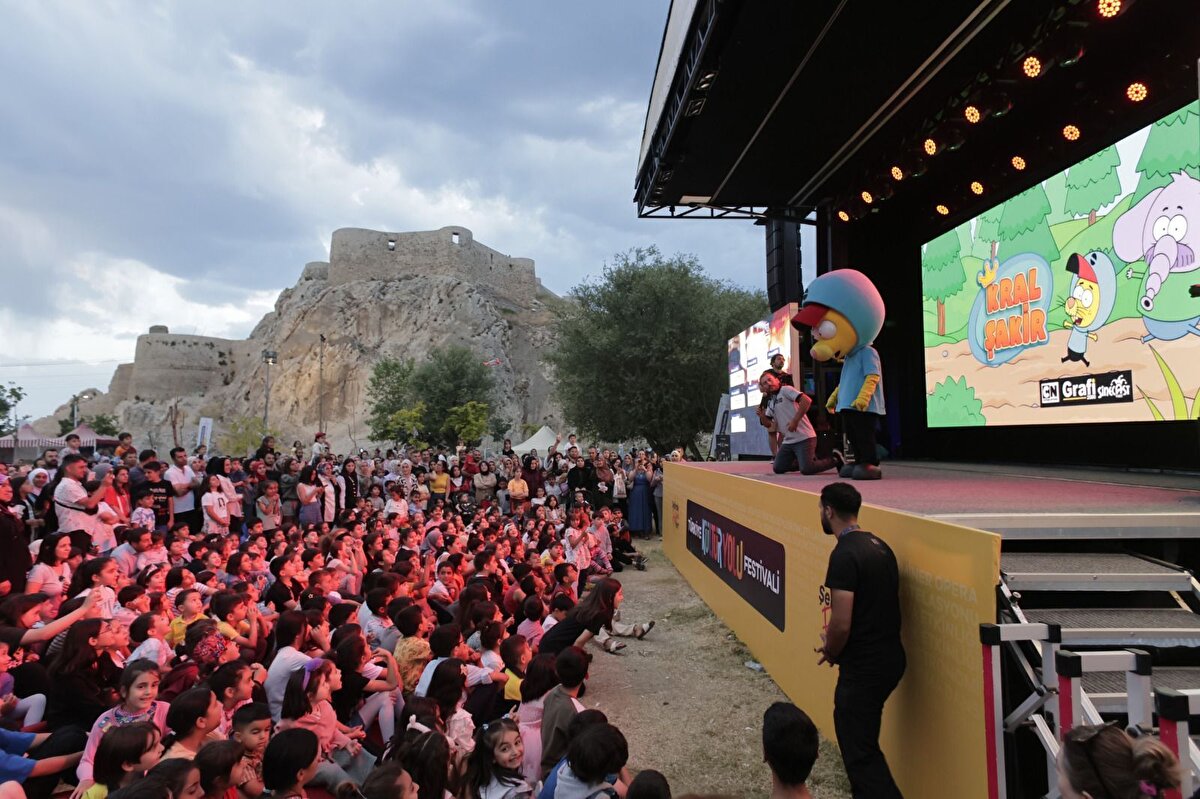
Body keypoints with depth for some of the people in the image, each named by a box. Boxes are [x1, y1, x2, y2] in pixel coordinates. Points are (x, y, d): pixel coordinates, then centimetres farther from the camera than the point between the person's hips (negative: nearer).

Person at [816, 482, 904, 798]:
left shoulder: (844, 555, -21)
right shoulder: (879, 545, 7)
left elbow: (841, 624, -24)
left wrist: (830, 653, -4)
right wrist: (836, 645, 16)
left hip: (864, 667, -10)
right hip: (890, 658, 10)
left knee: (859, 752, 1)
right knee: (864, 740, 25)